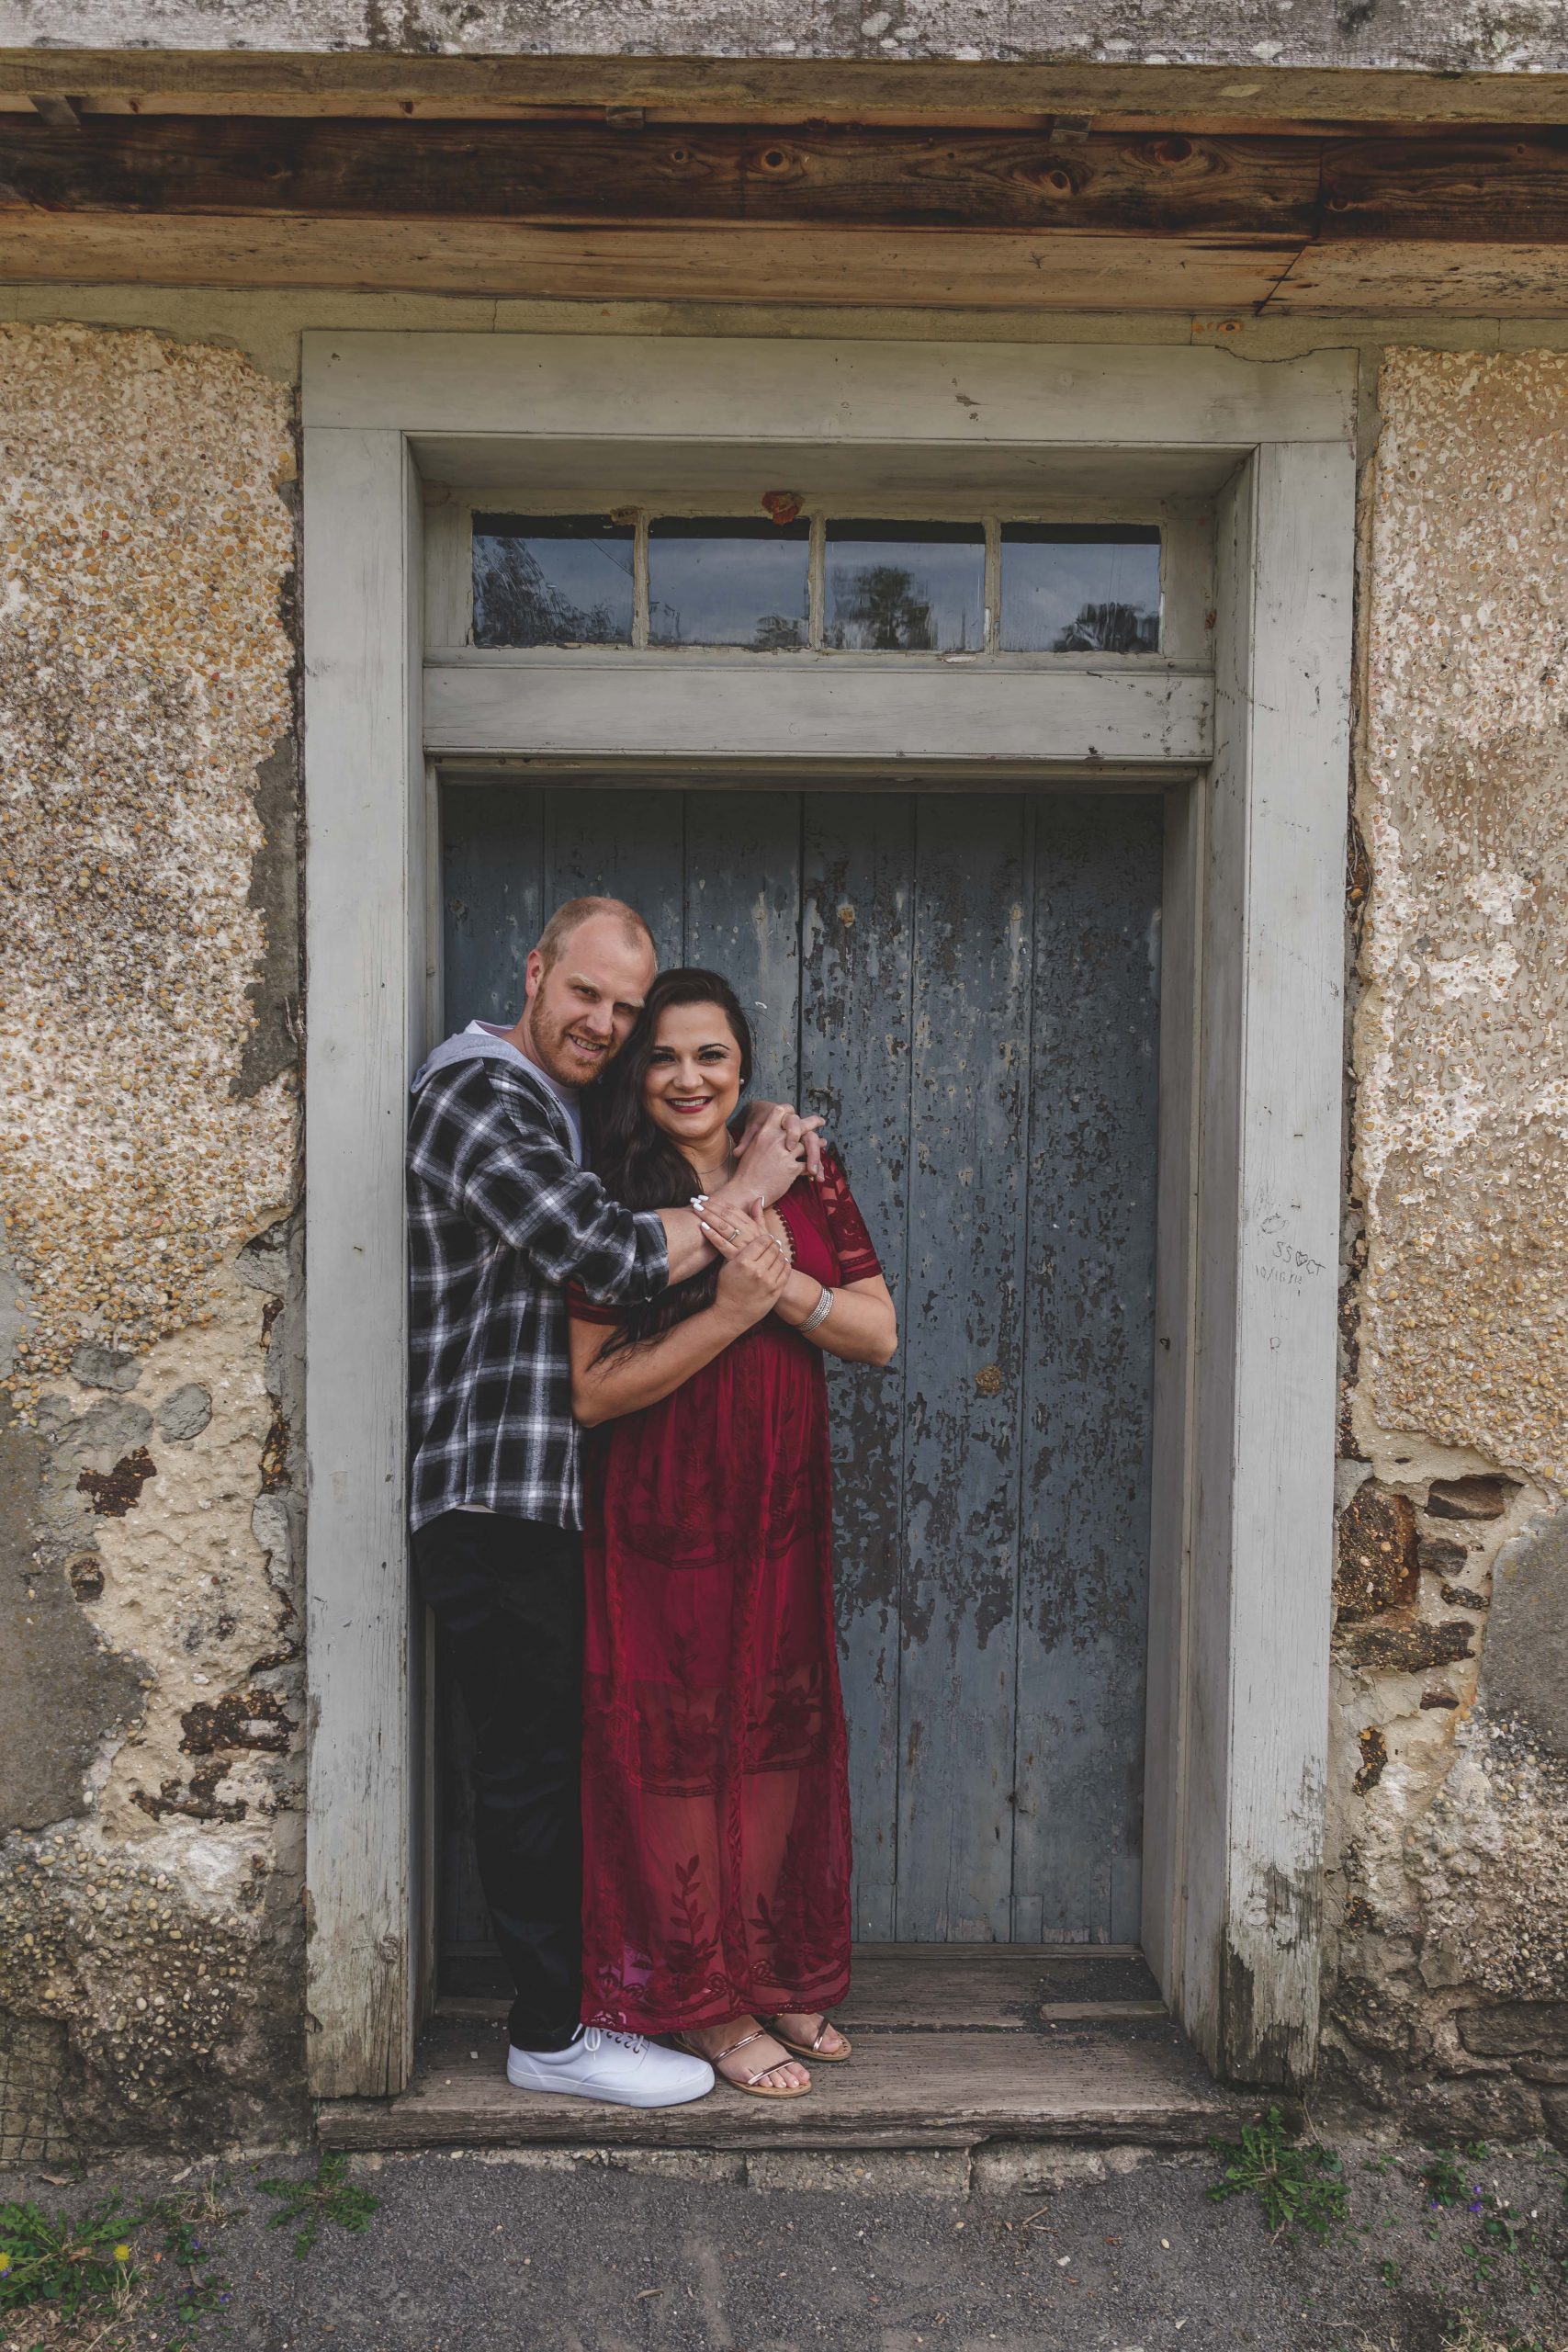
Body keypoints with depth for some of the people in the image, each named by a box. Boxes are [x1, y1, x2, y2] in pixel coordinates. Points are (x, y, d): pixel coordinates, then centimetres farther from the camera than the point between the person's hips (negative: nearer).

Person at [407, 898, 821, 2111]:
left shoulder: (557, 1102, 19)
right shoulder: (479, 1092, -14)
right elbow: (611, 1255, -23)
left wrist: (753, 1150, 1)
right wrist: (741, 1195, -9)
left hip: (543, 1494, 10)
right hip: (491, 1489, -10)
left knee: (559, 1749, 17)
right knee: (533, 1761, 0)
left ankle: (576, 1983, 31)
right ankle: (556, 2033, 13)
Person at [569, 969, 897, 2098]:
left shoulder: (804, 1178, 5)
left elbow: (879, 1334, 2)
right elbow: (592, 1390, -14)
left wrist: (784, 1284, -16)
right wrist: (730, 1310, -22)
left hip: (781, 1517, 4)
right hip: (658, 1526, -4)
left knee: (779, 1738, 12)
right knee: (673, 1747, 3)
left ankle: (775, 1977, 31)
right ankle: (703, 2003, 20)